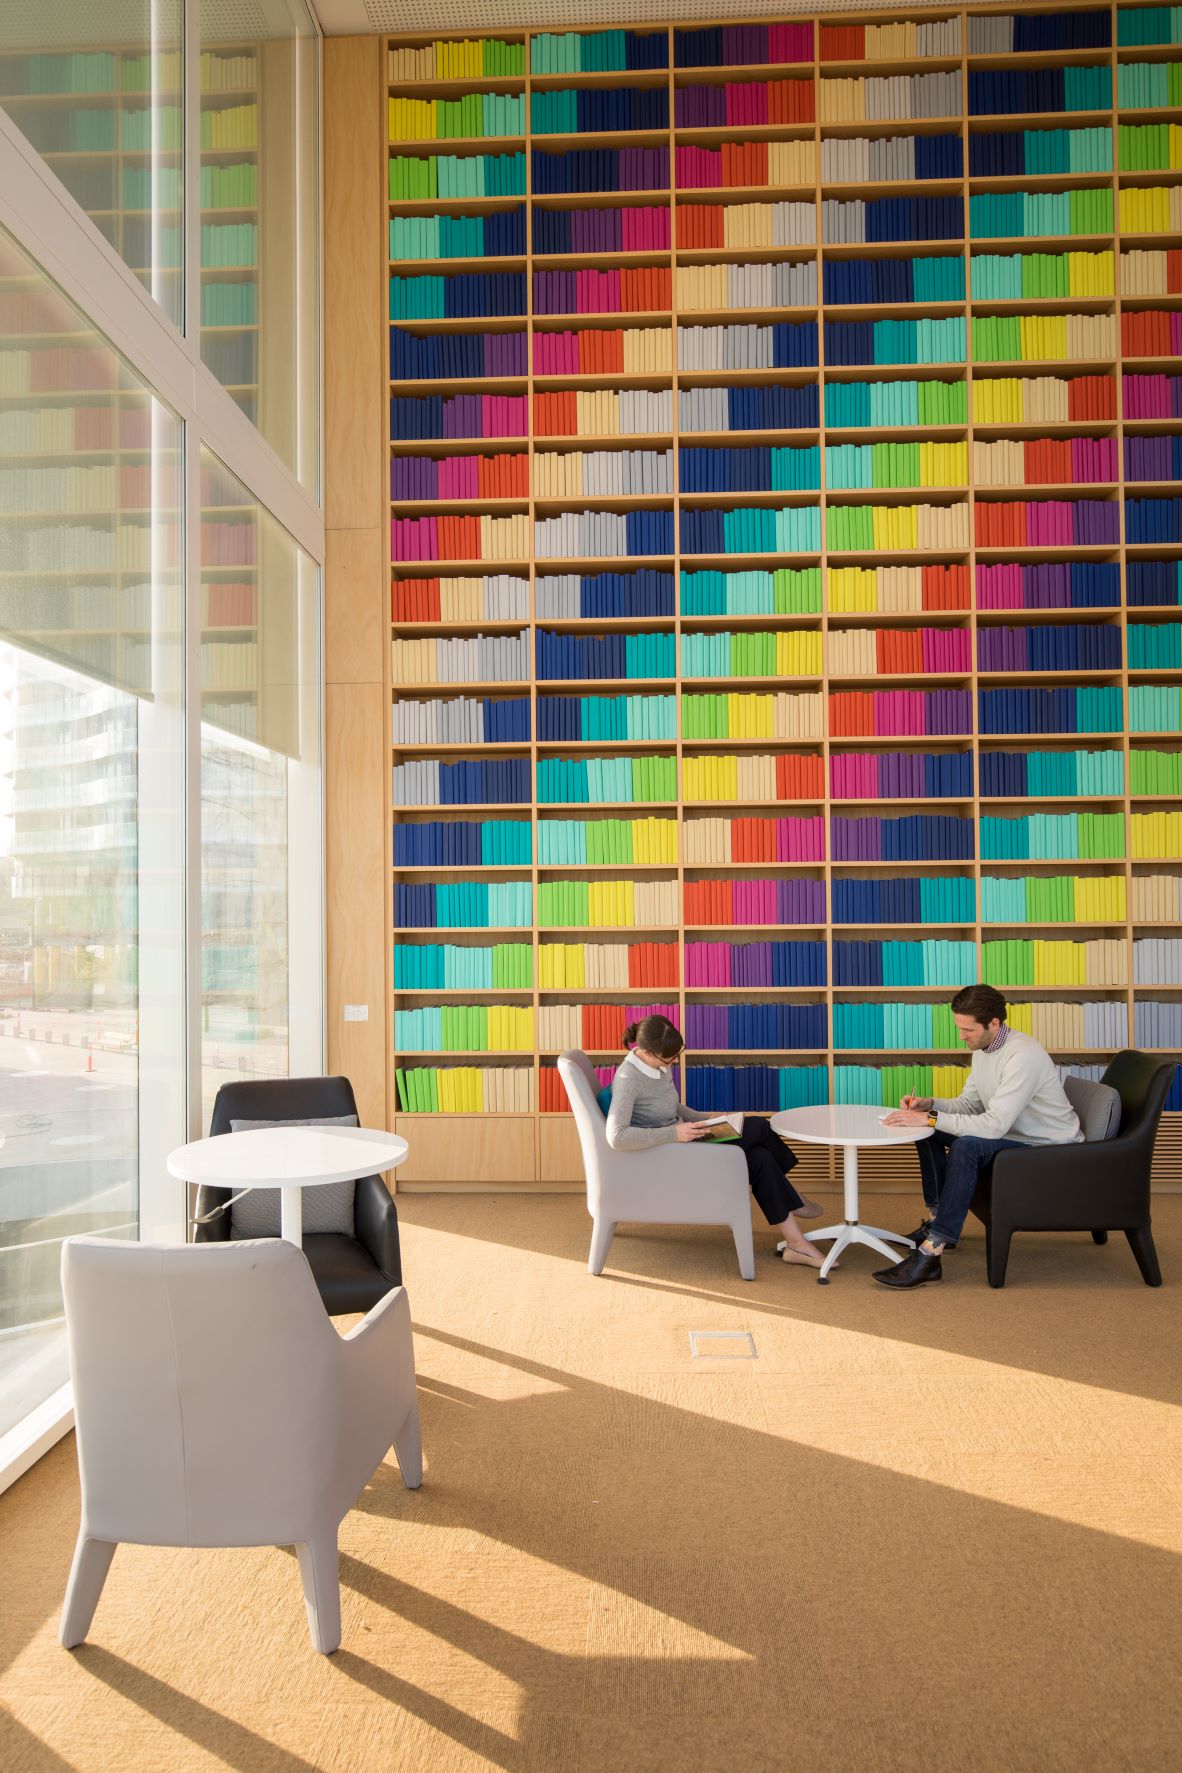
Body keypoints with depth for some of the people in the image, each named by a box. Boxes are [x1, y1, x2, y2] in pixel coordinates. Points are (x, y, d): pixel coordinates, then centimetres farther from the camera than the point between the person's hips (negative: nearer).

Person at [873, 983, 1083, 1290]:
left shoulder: (1024, 1056, -28)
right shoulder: (982, 1049, 2)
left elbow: (994, 1125, -34)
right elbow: (968, 1105, 10)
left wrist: (928, 1119, -31)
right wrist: (930, 1104, -9)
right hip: (1015, 1136, 10)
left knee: (967, 1147, -32)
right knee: (931, 1132, 3)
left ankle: (931, 1254, -31)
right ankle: (937, 1221, 9)